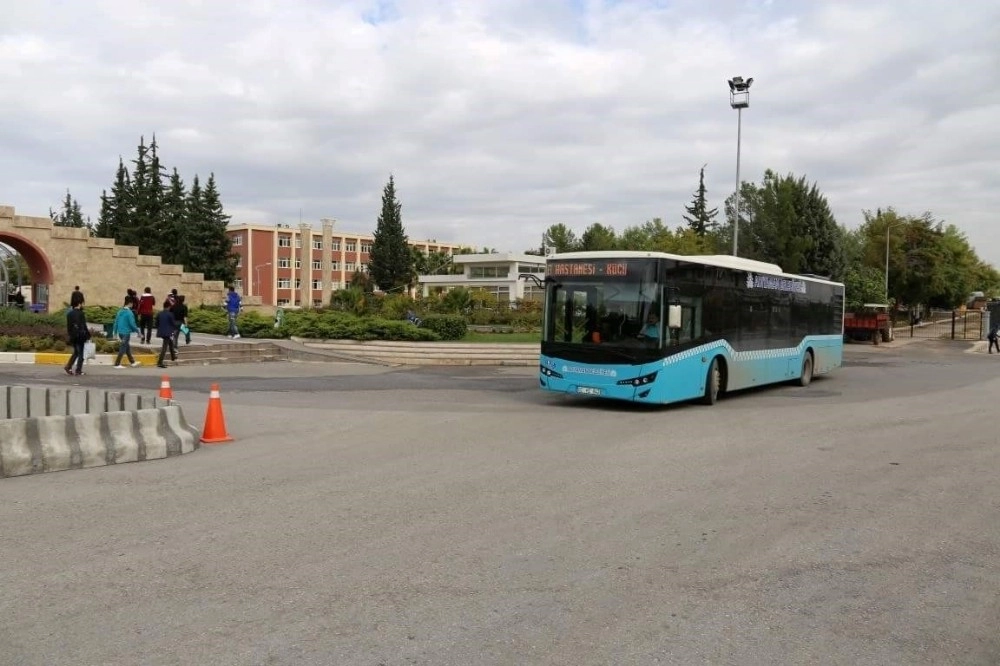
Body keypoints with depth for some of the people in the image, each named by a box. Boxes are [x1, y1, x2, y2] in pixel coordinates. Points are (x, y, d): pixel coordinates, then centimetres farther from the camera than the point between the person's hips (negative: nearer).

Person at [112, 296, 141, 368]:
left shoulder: (120, 311, 6)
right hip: (126, 333, -8)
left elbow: (116, 322, 9)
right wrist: (138, 331, -3)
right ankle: (117, 364, 2)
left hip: (120, 332, 8)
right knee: (122, 349, 0)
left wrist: (115, 332, 16)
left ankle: (132, 362, 28)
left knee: (127, 348, 17)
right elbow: (132, 324, -16)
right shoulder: (129, 312, -16)